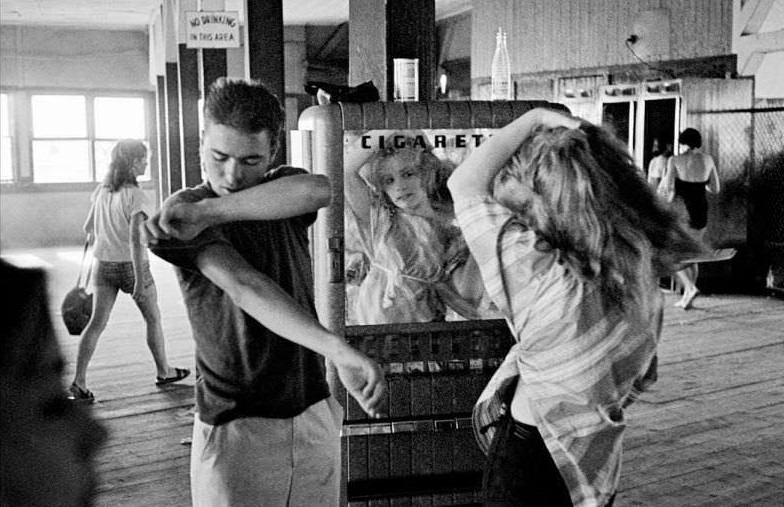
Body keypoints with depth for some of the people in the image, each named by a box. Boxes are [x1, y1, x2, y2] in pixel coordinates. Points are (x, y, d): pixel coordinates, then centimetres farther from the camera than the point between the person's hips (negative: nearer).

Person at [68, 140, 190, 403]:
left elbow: (88, 227, 12)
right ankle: (163, 371, 27)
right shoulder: (135, 196, -18)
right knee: (153, 319, 14)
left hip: (103, 264, 6)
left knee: (96, 322, 4)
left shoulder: (102, 191, 3)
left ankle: (79, 381, -4)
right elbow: (135, 238, -25)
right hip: (131, 265, -5)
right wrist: (139, 280, -25)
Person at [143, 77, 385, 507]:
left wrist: (210, 211, -27)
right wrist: (338, 350, -40)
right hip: (236, 427, -4)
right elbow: (246, 287, -26)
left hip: (314, 415, 4)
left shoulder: (281, 194, 4)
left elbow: (318, 190, -21)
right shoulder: (181, 216, -9)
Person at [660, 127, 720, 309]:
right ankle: (686, 297, 17)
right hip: (701, 210, 4)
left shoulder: (675, 160, -7)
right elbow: (715, 189, 9)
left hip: (681, 210, -4)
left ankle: (690, 288, -18)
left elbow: (668, 188, -11)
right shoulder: (708, 159, 4)